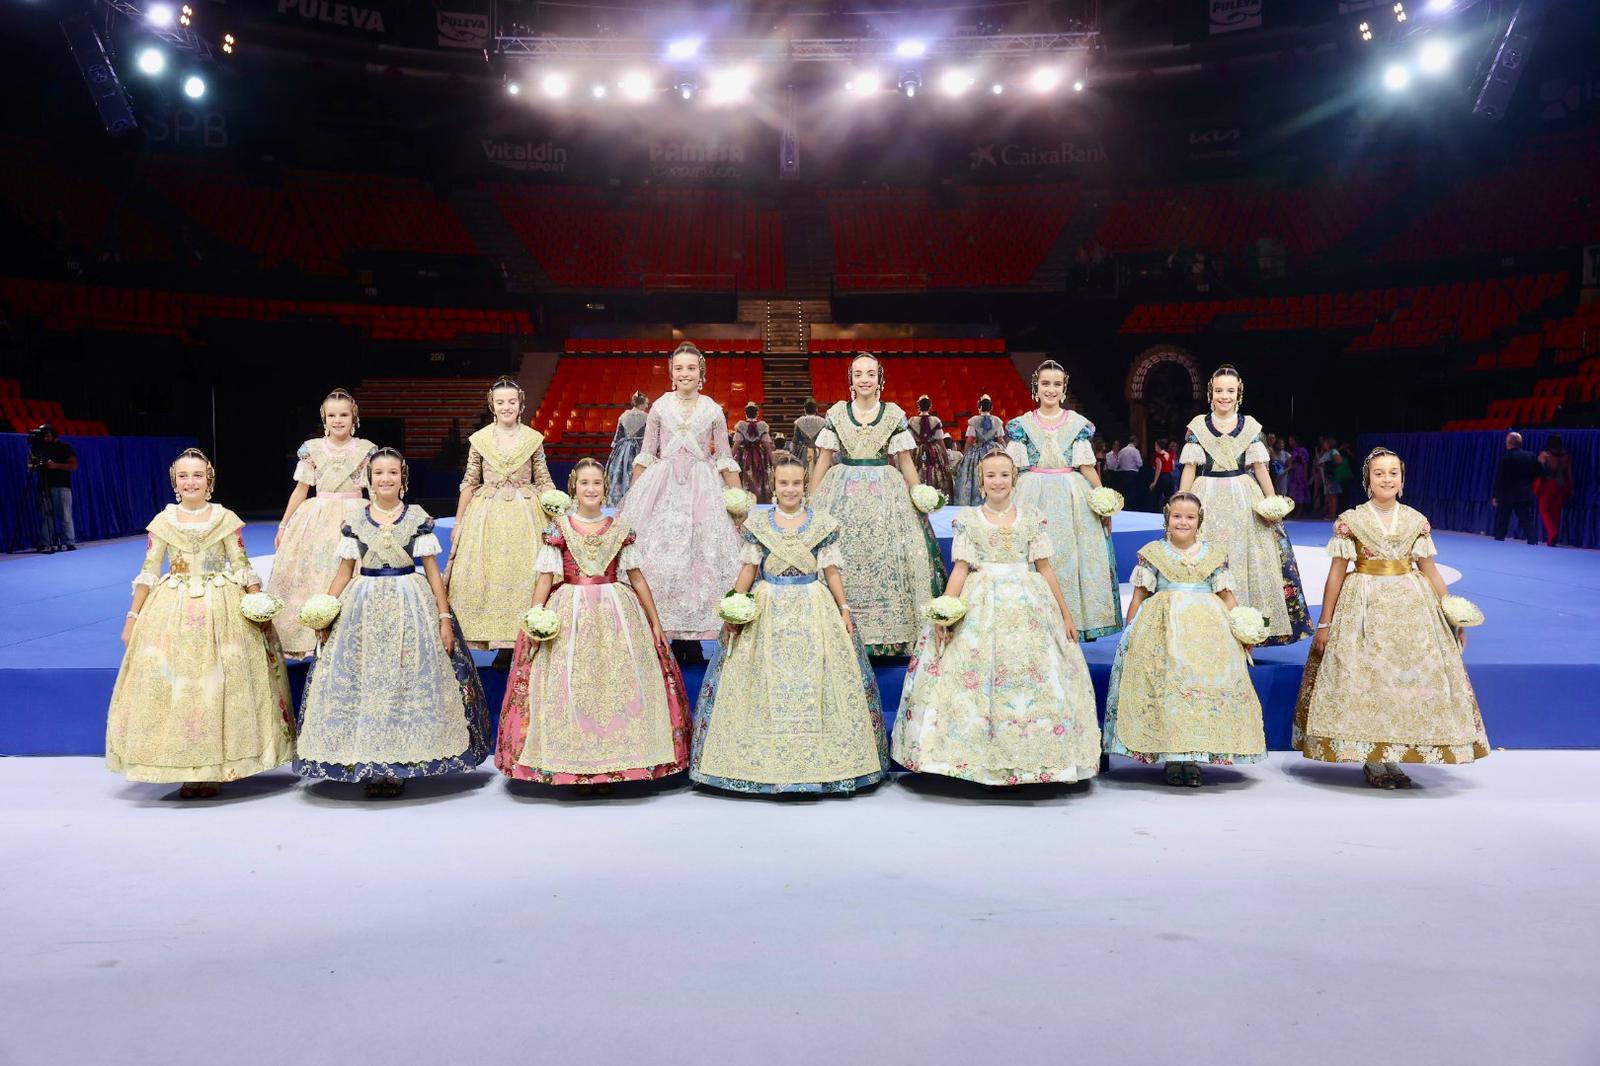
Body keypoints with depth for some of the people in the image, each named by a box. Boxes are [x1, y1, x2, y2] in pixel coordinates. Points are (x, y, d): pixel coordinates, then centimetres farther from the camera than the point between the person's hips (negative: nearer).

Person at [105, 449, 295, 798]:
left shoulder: (226, 519, 1)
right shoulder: (162, 522, 5)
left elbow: (244, 570, 2)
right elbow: (148, 573, 8)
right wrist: (133, 618, 5)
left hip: (221, 610, -1)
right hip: (173, 612, 2)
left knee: (219, 687, -1)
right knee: (173, 687, 1)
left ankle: (215, 770, 10)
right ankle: (185, 771, 11)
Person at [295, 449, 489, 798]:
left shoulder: (418, 518, 1)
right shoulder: (354, 519, 5)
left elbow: (432, 572, 2)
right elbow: (344, 572, 10)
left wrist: (445, 618, -3)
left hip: (411, 607, -1)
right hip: (364, 608, 1)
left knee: (409, 684, 0)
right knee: (364, 686, 2)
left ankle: (401, 764, 11)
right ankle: (369, 766, 13)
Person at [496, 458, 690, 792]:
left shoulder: (620, 529, 6)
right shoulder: (559, 529, 3)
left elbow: (637, 579, 9)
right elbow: (546, 578, 1)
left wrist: (655, 622, 9)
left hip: (615, 614, 1)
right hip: (570, 614, -1)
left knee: (616, 686, 0)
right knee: (571, 689, -1)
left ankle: (610, 767, 11)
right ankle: (577, 770, 9)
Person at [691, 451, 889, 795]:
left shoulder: (823, 524, 4)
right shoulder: (757, 524, 5)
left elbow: (831, 571, 6)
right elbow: (748, 569, 6)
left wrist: (844, 609, 0)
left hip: (814, 611, 0)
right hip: (767, 612, 0)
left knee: (817, 685, -1)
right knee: (764, 686, 0)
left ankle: (818, 761, 8)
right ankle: (765, 761, 9)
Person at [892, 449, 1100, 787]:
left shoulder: (1033, 518, 7)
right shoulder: (967, 519, 5)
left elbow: (1045, 569, 9)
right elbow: (960, 569, 1)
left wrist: (1066, 613, 8)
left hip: (1027, 604, 1)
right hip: (980, 605, -1)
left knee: (1029, 678, -1)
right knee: (974, 680, -5)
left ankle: (1024, 762, 9)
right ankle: (987, 759, 5)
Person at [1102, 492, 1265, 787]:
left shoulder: (1213, 555, 13)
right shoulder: (1153, 553, 9)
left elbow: (1227, 597, 15)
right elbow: (1139, 596, 9)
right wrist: (1129, 634, 5)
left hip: (1207, 627, 2)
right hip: (1163, 625, -1)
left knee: (1205, 683, -11)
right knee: (1166, 683, -14)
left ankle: (1194, 758, -4)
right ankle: (1171, 757, -6)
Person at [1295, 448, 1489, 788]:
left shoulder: (1416, 521, 7)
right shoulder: (1350, 520, -2)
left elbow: (1430, 572, 11)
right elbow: (1337, 573, -1)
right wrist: (1324, 623, -2)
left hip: (1410, 607, 3)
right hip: (1364, 607, -3)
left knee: (1410, 678, 2)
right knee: (1365, 678, -4)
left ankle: (1393, 758, 13)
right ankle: (1372, 761, 7)